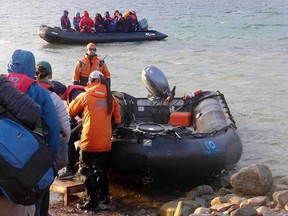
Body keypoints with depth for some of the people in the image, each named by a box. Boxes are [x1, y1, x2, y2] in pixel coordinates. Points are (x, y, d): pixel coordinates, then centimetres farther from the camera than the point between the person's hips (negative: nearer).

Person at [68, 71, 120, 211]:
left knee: (88, 171, 4)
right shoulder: (111, 98, 8)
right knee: (101, 169, 21)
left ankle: (93, 201, 2)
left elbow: (70, 112, 10)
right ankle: (104, 196, 30)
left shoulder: (85, 96, -1)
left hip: (89, 141, -4)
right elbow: (117, 120, 15)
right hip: (105, 142, 4)